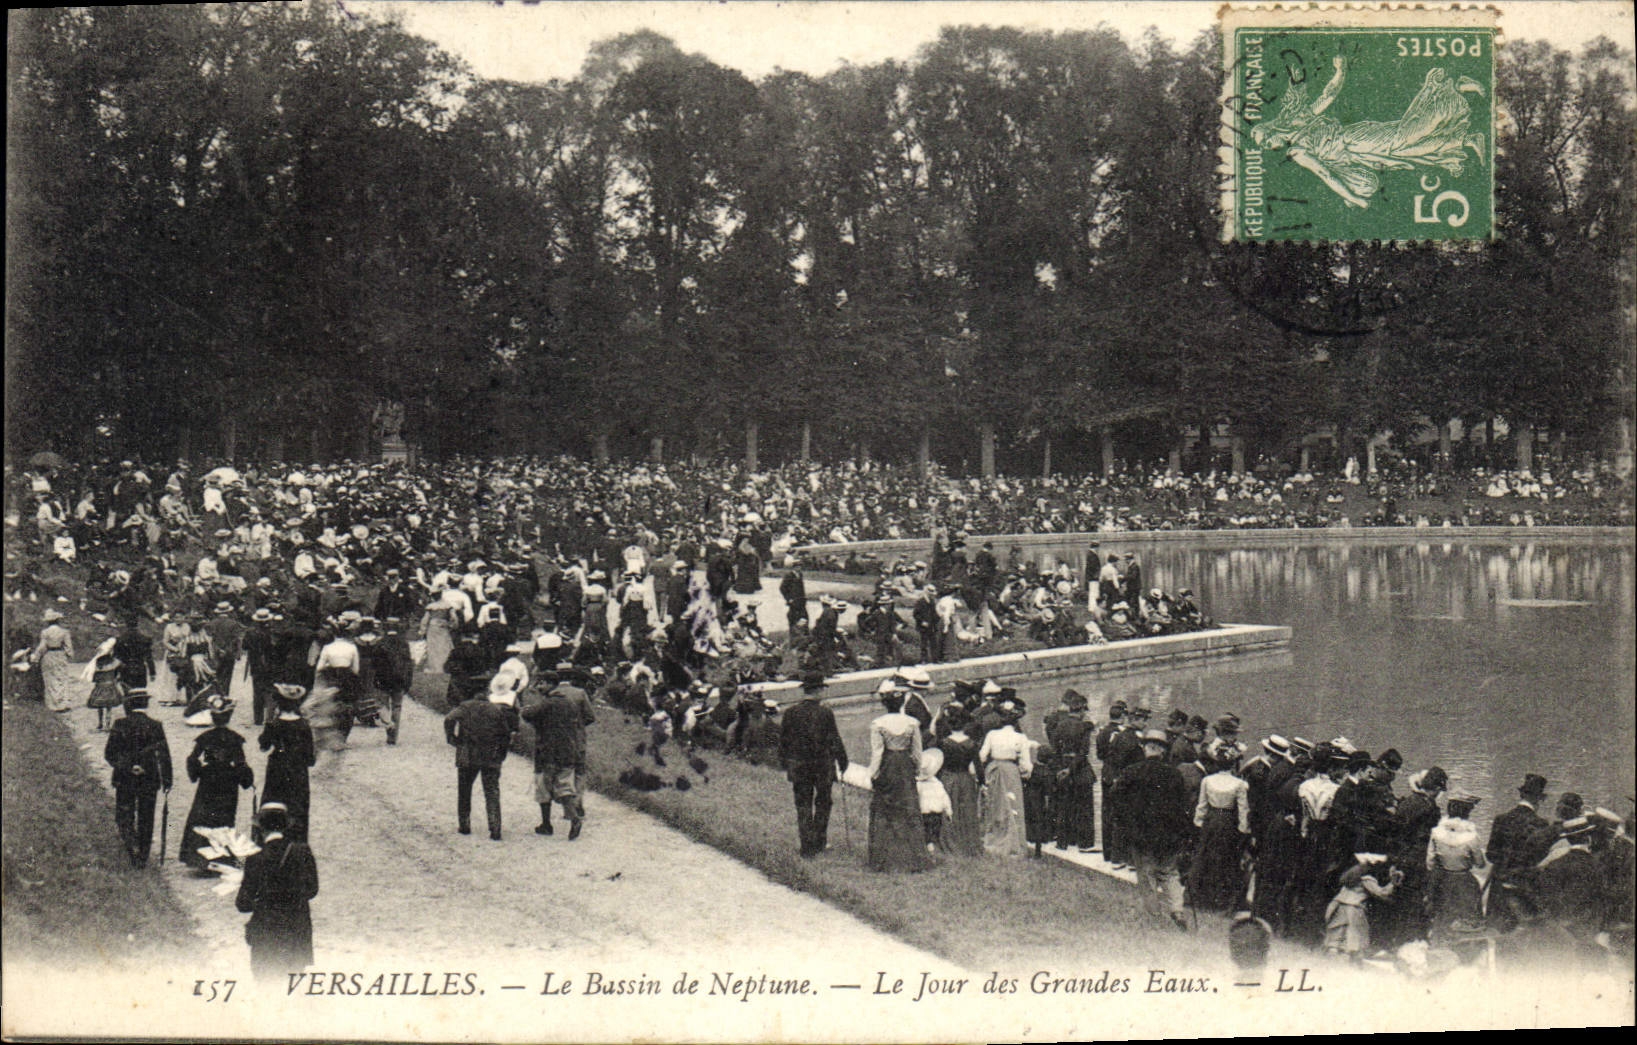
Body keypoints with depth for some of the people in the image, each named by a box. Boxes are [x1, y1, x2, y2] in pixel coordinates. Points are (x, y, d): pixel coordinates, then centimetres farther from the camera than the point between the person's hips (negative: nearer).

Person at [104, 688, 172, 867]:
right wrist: (166, 780, -1)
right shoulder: (155, 726, -4)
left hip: (124, 779, -1)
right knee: (146, 820, 12)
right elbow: (164, 756, -5)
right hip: (149, 780, 1)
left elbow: (109, 754, -6)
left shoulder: (120, 725, -5)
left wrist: (124, 766, -1)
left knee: (124, 818, 9)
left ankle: (132, 847, -15)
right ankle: (143, 857, 16)